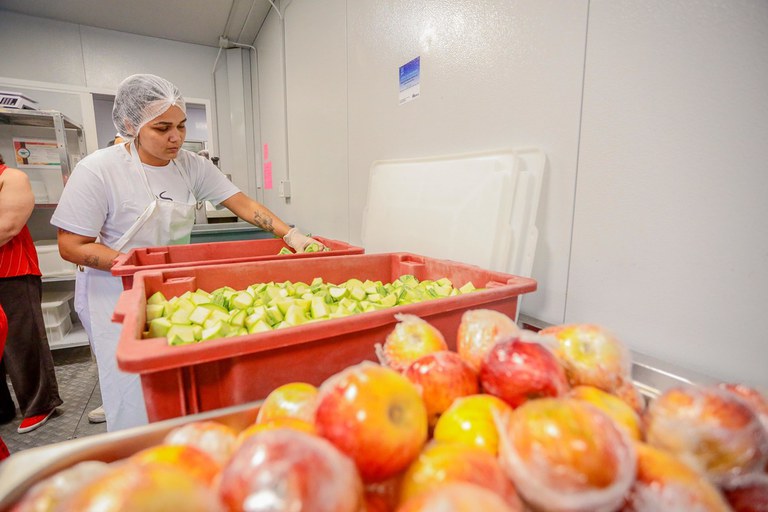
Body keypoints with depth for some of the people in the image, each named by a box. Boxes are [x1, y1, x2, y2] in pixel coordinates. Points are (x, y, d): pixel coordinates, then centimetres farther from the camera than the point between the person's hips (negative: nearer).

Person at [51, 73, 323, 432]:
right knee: (137, 400, 4)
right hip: (122, 295, -3)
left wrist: (291, 235, -20)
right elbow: (72, 247, -12)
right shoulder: (98, 170, -15)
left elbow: (244, 205, -7)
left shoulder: (191, 165, -3)